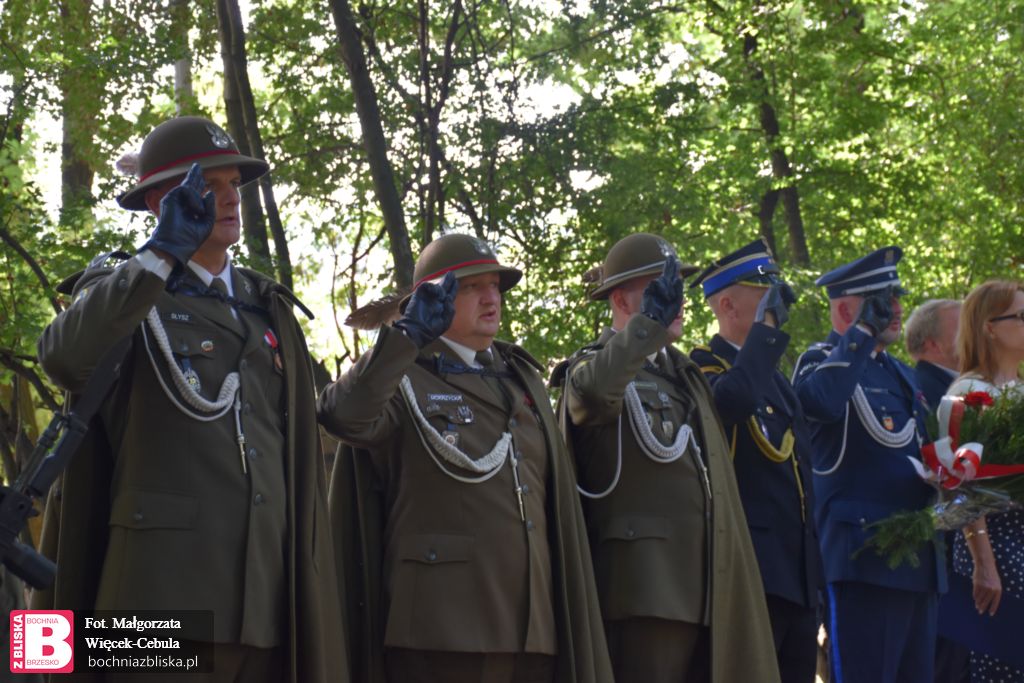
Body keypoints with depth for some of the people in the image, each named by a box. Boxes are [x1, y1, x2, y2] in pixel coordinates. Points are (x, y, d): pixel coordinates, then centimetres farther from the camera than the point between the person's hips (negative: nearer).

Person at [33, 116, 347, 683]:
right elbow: (65, 358, -19)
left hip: (264, 594, 5)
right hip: (163, 592, -4)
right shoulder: (121, 295, 6)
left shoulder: (269, 311, 19)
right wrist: (163, 251, -22)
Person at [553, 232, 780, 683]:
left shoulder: (684, 373, 23)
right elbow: (594, 389, -30)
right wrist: (650, 321, -40)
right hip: (644, 587, -8)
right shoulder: (594, 366, -4)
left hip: (709, 590, 8)